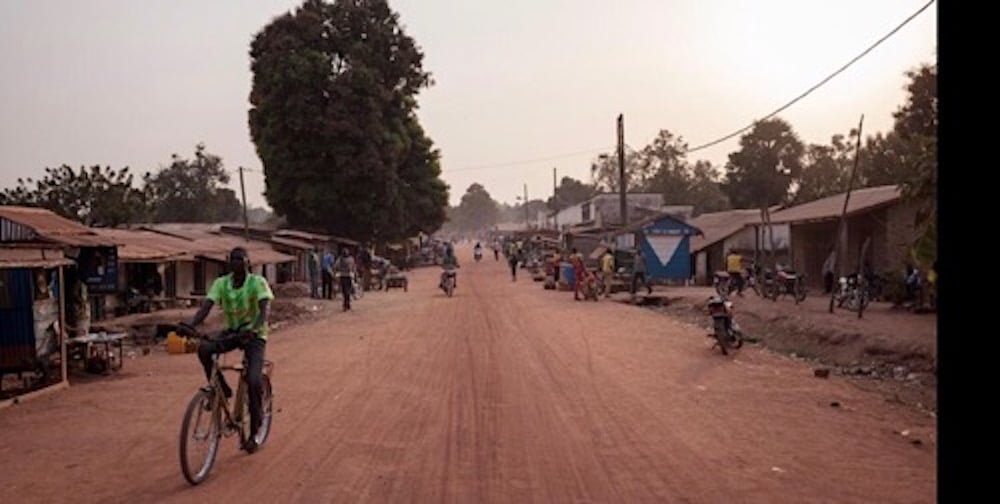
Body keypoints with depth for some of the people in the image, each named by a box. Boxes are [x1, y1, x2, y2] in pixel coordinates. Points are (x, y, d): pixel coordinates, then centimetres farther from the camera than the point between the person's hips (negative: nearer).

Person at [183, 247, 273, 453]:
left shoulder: (257, 282, -14)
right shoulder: (221, 283, -3)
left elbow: (265, 308, -27)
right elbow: (206, 307, -13)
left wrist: (253, 329, -47)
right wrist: (191, 324, -33)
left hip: (254, 335, -4)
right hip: (232, 332, 4)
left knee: (254, 382, -19)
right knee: (203, 348, -28)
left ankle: (254, 433, 0)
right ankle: (221, 388, -7)